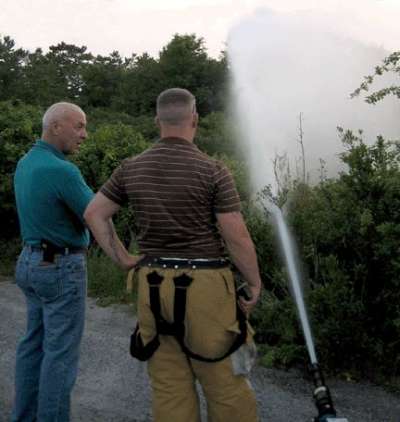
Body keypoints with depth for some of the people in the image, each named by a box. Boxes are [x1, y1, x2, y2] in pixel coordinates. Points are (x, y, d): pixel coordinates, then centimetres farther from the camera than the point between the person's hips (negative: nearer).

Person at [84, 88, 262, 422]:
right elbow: (237, 238, -10)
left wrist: (123, 259, 11)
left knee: (169, 385, 12)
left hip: (152, 286, 5)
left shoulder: (132, 168, 3)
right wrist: (255, 283, 3)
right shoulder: (213, 171, -11)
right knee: (224, 382, 7)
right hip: (204, 287, -4)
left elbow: (94, 214, 9)